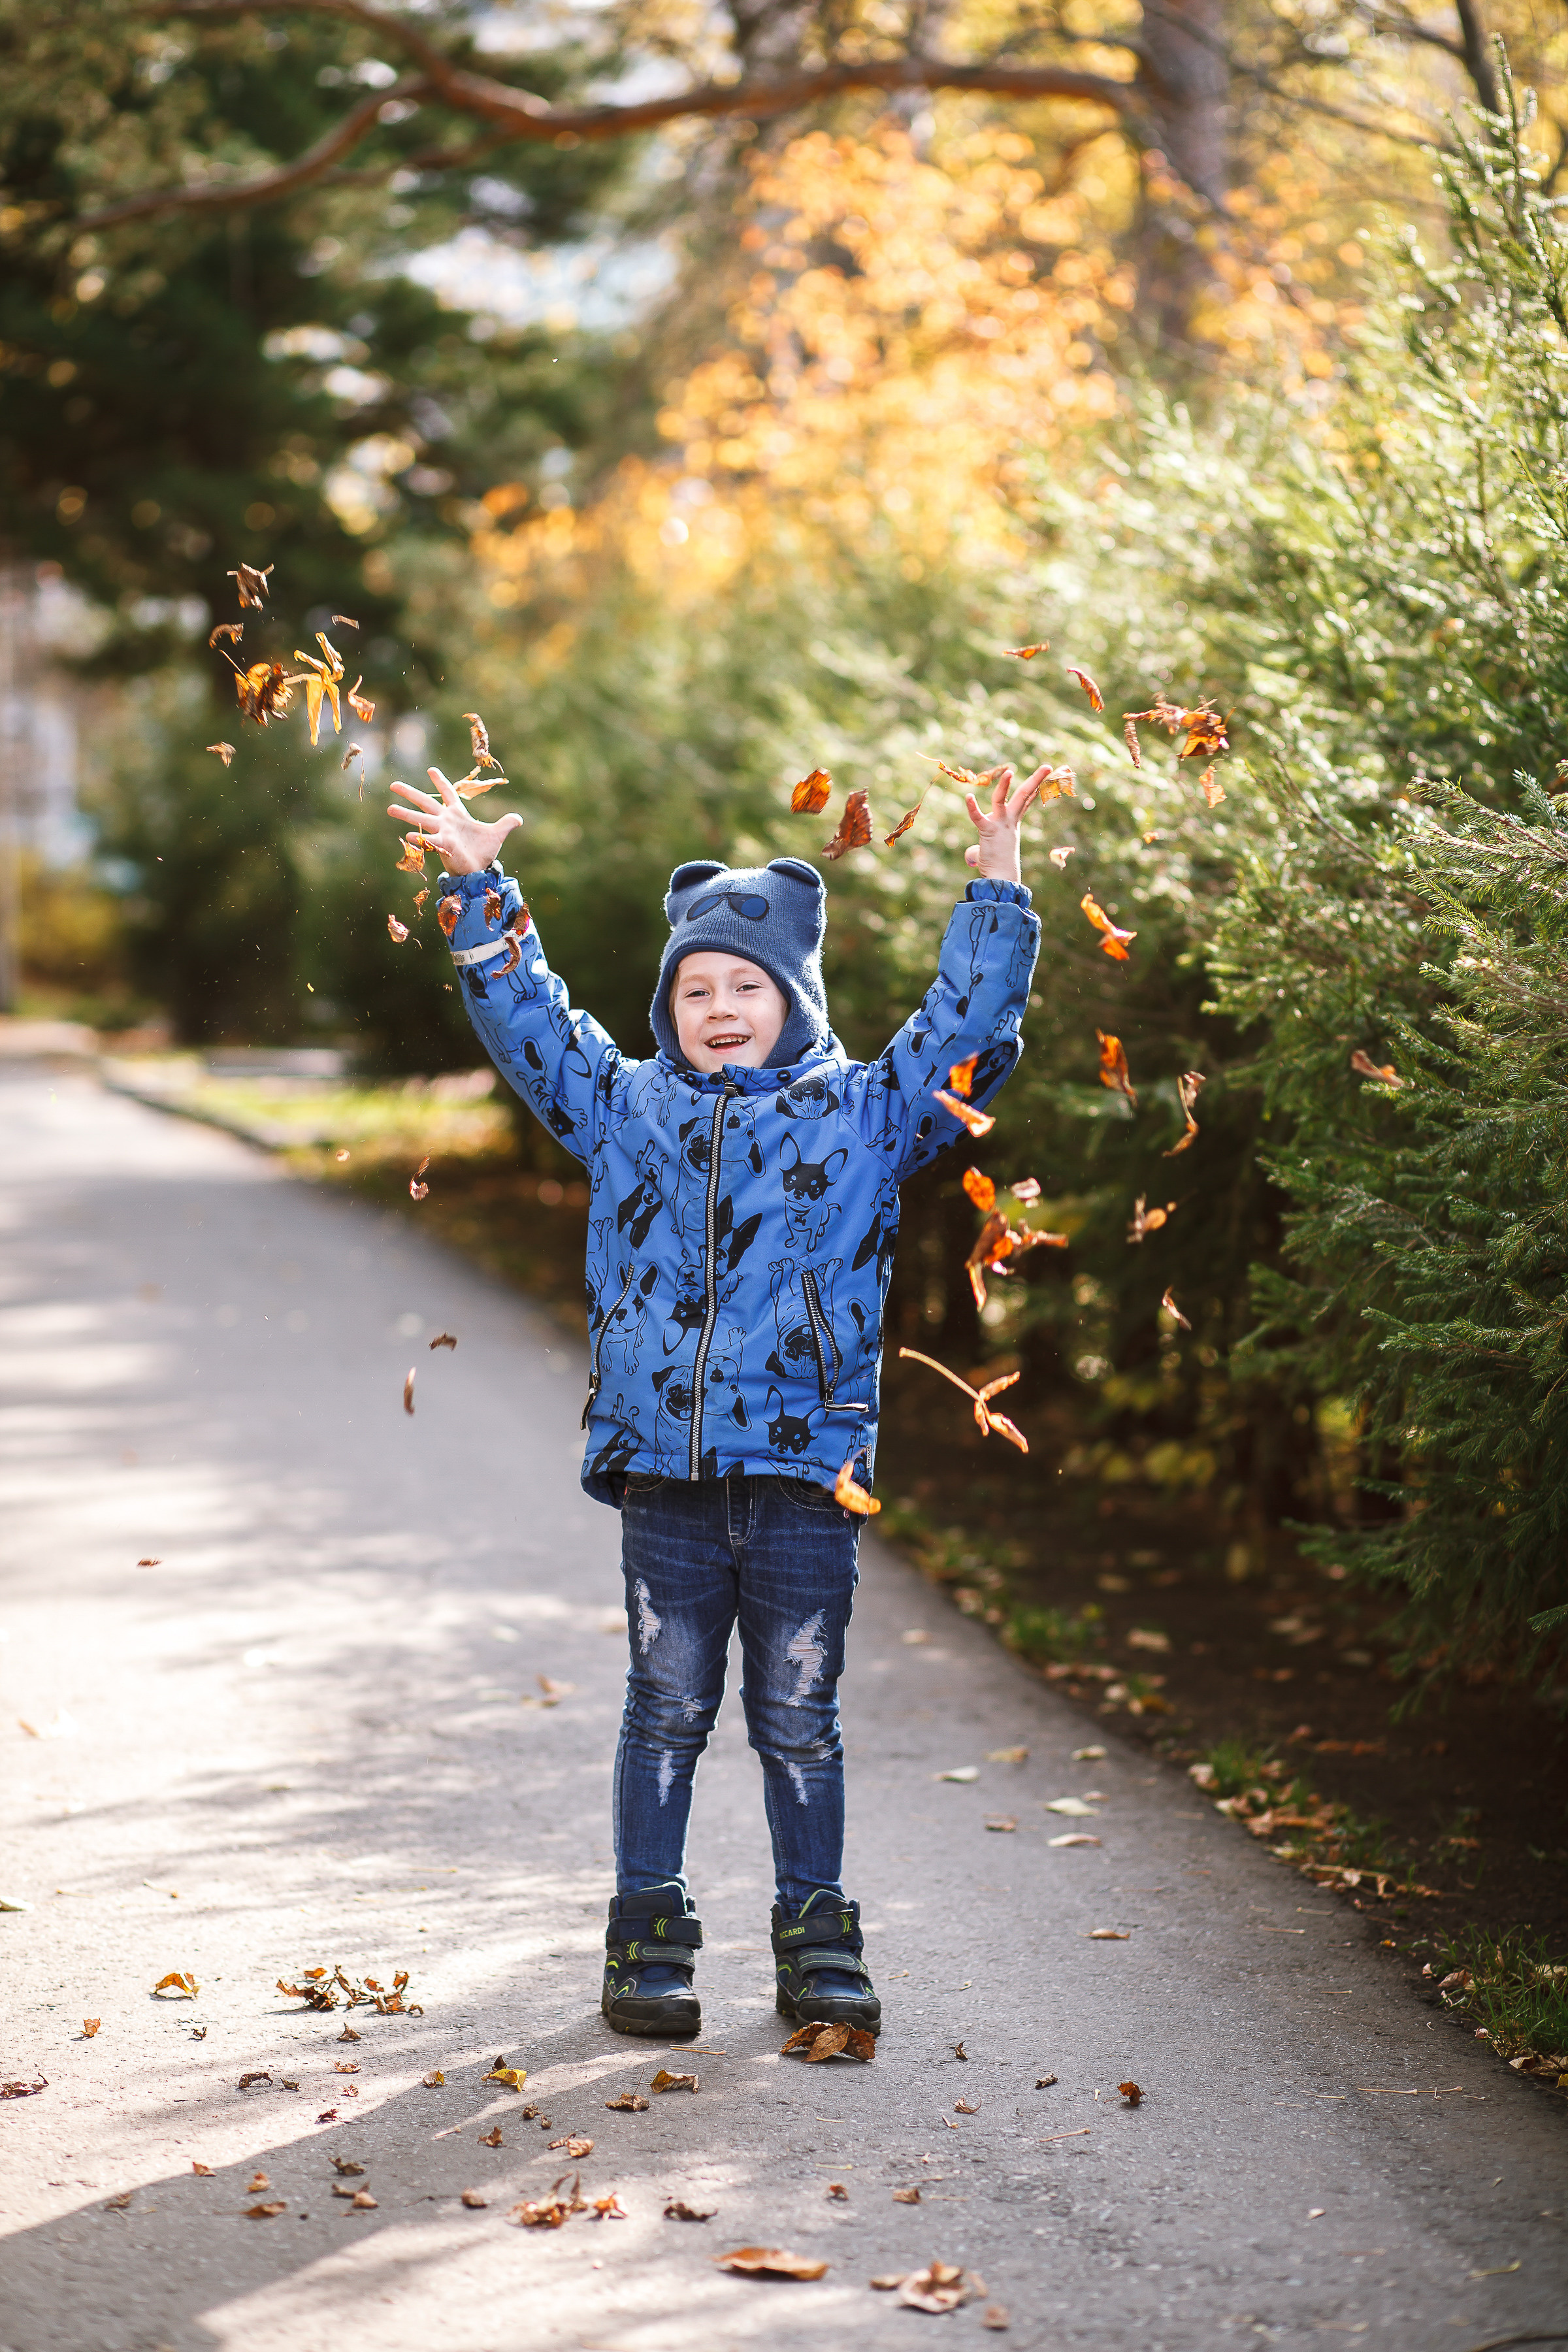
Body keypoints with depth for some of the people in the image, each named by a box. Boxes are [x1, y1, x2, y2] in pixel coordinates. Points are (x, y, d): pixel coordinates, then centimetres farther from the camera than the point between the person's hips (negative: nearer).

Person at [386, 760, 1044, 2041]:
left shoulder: (863, 1113, 6)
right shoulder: (624, 1106, 11)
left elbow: (965, 1026, 3)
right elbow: (527, 1018, 15)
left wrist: (998, 890, -3)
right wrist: (480, 889, 10)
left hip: (806, 1472, -1)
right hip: (662, 1471, 1)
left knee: (801, 1719, 6)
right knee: (667, 1710, 8)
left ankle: (818, 1937, 17)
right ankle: (650, 1932, 17)